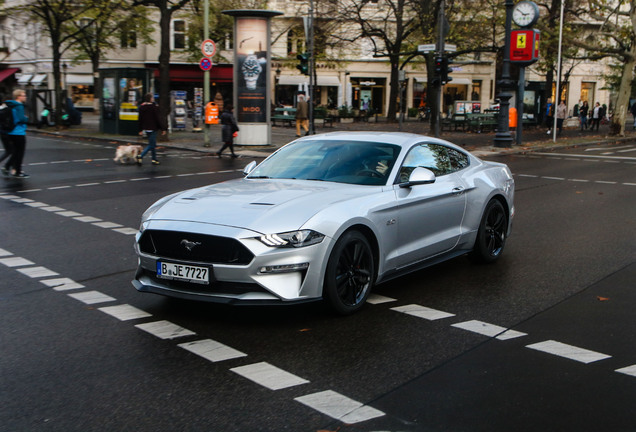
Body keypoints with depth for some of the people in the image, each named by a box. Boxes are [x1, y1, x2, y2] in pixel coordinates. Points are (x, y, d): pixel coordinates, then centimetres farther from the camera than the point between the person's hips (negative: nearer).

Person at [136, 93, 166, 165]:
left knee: (153, 144, 17)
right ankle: (141, 156, -21)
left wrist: (140, 130, 18)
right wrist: (163, 129, -9)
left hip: (146, 128, 8)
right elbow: (158, 118, -13)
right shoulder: (154, 107, -12)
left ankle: (154, 159, 19)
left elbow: (140, 119, 12)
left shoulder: (141, 107, 9)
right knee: (151, 144, -6)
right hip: (152, 128, -8)